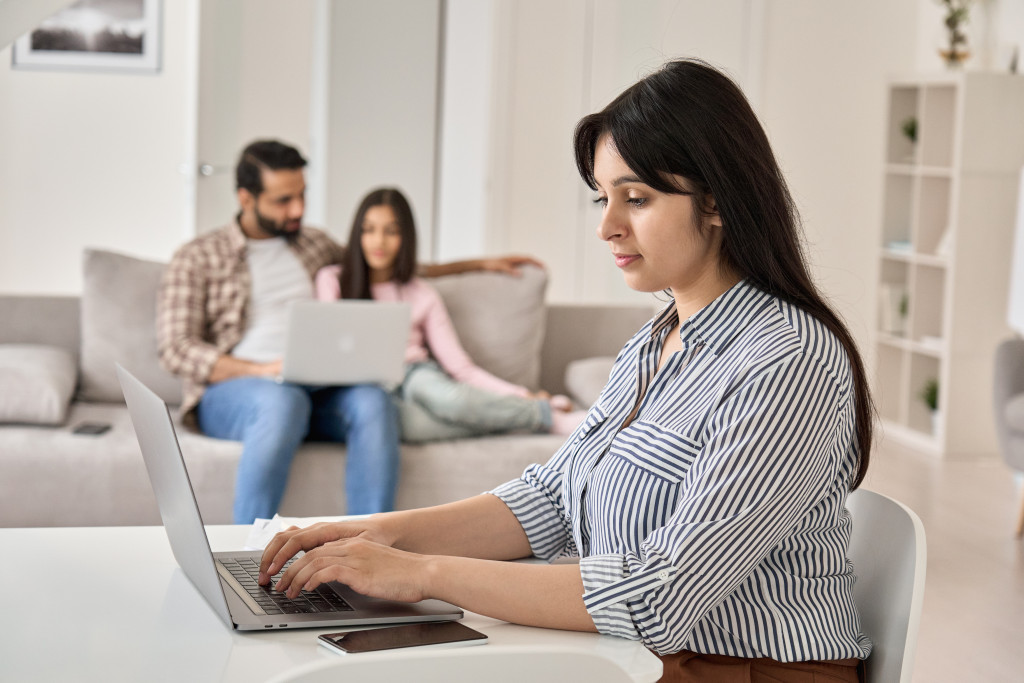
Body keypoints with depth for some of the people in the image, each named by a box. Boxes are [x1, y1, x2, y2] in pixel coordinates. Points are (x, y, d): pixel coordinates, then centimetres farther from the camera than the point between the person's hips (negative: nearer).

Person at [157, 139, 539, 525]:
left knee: (370, 400, -31)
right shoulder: (198, 258, 9)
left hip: (315, 391, 4)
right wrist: (261, 370, -17)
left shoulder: (315, 245, 25)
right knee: (283, 400, -39)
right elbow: (176, 349, -3)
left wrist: (479, 264, 34)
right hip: (229, 390, -4)